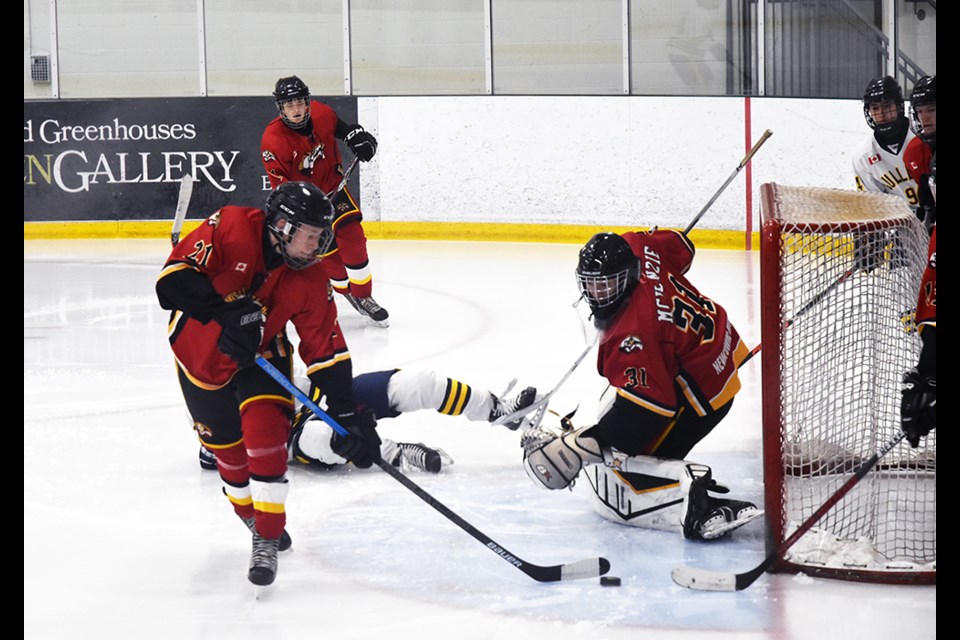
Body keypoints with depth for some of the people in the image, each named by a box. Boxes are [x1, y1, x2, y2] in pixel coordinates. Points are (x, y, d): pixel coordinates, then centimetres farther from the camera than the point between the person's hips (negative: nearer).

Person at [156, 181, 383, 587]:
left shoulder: (310, 282, -17)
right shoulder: (230, 229, -27)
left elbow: (325, 350, -12)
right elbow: (174, 276, -31)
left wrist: (348, 414, -18)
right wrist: (226, 311, -42)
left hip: (262, 354, 1)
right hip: (201, 354, -1)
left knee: (266, 432, -22)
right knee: (228, 446, 9)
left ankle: (267, 538, -15)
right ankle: (251, 513, 39)